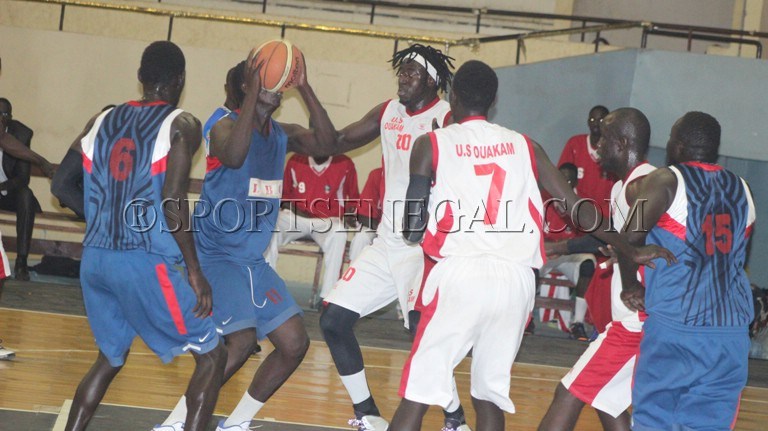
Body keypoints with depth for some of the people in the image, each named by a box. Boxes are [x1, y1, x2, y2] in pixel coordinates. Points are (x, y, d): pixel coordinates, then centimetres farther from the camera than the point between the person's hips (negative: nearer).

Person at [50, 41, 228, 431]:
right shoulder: (181, 126, -5)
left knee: (110, 358, 25)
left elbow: (61, 185, 13)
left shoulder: (102, 121, 12)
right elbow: (172, 202, -14)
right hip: (148, 264, -6)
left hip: (95, 261, 6)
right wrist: (195, 271, -8)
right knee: (211, 355, 7)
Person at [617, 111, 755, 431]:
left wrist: (630, 285, 3)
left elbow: (630, 239, -13)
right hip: (732, 331, 5)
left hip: (675, 324, -5)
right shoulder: (742, 190, 16)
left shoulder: (666, 181, -3)